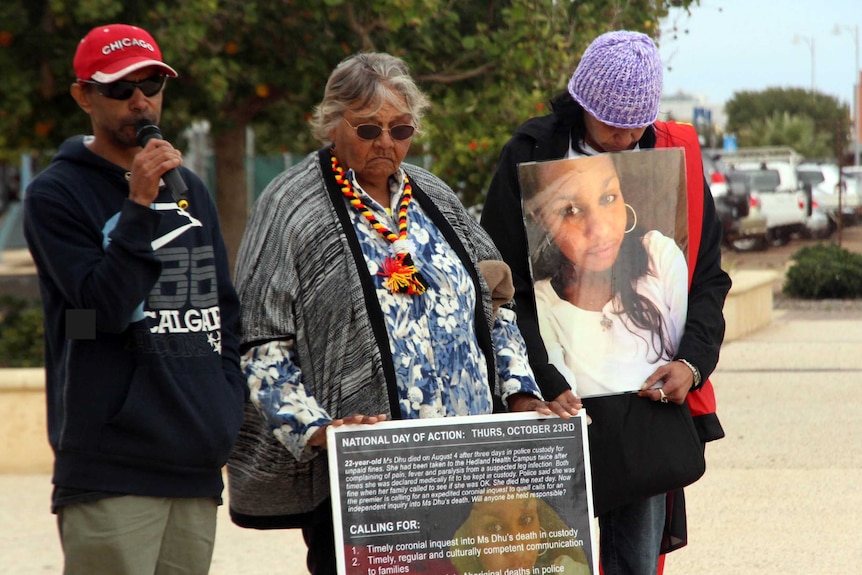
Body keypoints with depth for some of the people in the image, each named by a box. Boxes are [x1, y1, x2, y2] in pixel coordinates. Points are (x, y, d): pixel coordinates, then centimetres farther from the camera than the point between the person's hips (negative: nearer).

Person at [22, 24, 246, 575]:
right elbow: (105, 307, -13)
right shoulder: (56, 194, -2)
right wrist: (139, 205, -19)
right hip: (111, 467, -6)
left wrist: (231, 403, 10)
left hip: (198, 466, 6)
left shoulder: (191, 190, 18)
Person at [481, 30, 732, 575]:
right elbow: (504, 292, -3)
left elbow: (709, 278, 12)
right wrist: (549, 387, -14)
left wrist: (693, 361, -5)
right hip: (558, 400, -3)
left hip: (651, 396, 3)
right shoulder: (530, 158, -2)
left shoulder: (675, 156, 8)